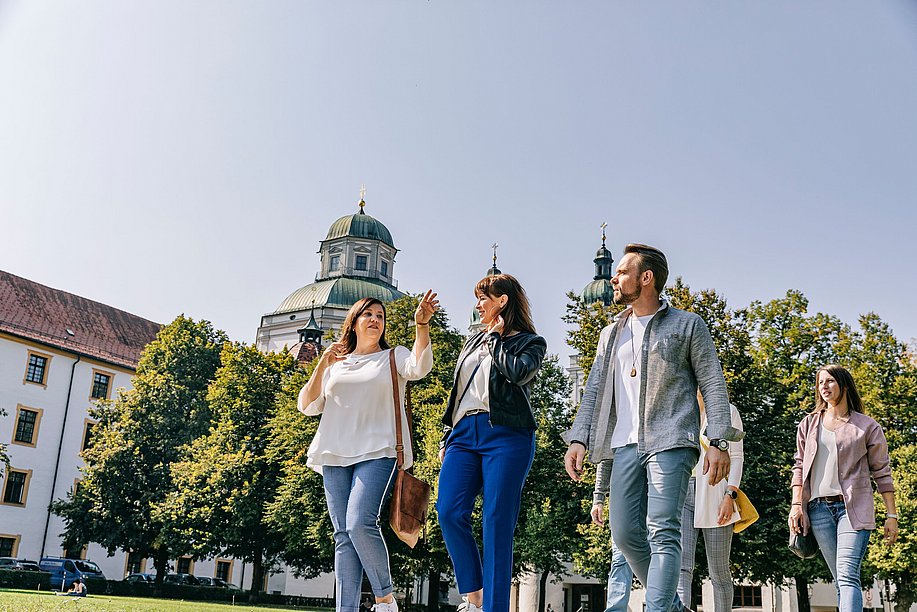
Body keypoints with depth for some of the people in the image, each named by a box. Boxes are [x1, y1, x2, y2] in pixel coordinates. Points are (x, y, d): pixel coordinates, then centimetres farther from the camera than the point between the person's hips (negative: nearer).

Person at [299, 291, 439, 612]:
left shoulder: (393, 356, 13)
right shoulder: (335, 364, 21)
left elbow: (419, 366, -10)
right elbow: (307, 405, 14)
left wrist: (422, 324, -25)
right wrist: (322, 365, 2)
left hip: (377, 453, -4)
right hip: (335, 456, 4)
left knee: (360, 523, -21)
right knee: (344, 536, -1)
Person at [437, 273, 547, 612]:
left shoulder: (531, 342, 8)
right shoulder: (474, 341, 25)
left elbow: (517, 372, -14)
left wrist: (495, 338, 0)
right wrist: (447, 438, 20)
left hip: (506, 434, -5)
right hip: (465, 433, 5)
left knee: (497, 525, -8)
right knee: (450, 512, -11)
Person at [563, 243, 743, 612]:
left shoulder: (687, 325, 7)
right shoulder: (611, 335, 21)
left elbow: (712, 384, 2)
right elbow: (595, 389, 16)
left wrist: (718, 441, -9)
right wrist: (578, 438, 2)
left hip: (670, 443, -5)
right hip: (625, 446, 5)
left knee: (662, 532, -14)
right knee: (625, 533, 2)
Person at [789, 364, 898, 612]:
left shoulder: (867, 426, 5)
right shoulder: (808, 424, 14)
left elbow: (882, 472, 5)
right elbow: (799, 466, 14)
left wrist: (891, 515, 1)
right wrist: (796, 504, 4)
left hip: (853, 507, -4)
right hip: (819, 508, 4)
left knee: (847, 576, -17)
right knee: (840, 579, 5)